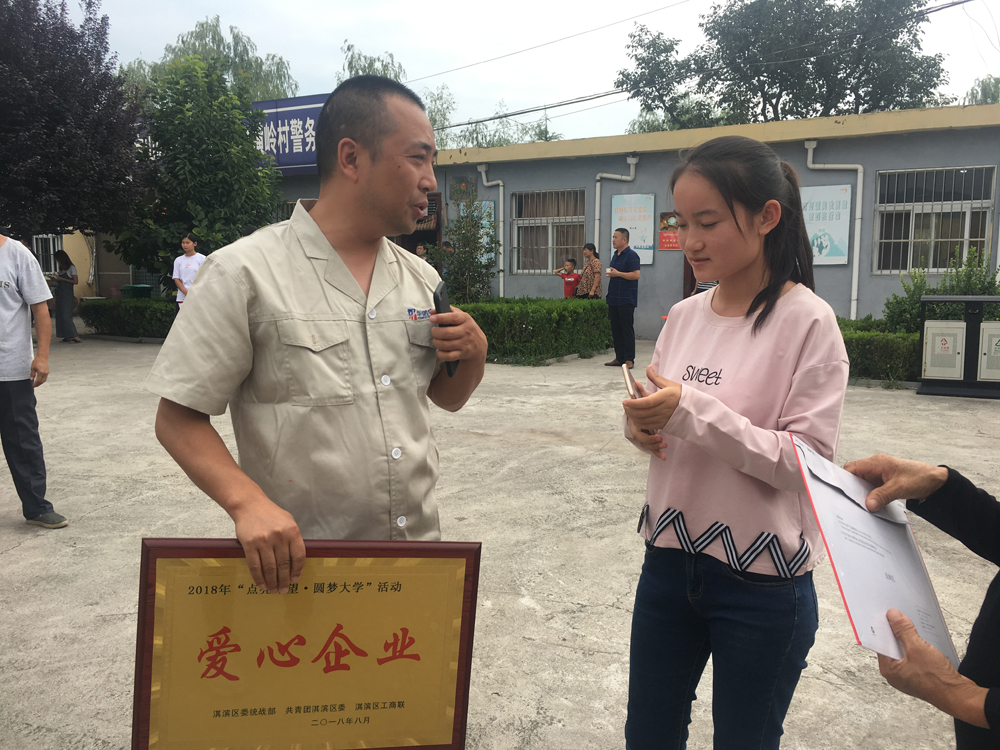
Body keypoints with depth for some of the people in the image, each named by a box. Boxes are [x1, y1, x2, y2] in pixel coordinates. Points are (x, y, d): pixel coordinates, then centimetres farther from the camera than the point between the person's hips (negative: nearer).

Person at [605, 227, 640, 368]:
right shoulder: (615, 255, 17)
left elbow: (636, 274, -19)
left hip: (626, 300, -9)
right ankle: (619, 358, 15)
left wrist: (617, 273, -18)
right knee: (616, 329, 9)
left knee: (627, 329, -5)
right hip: (614, 299, 9)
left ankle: (629, 359, -2)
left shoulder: (631, 255, -10)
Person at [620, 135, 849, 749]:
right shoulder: (684, 315, 3)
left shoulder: (808, 322, -14)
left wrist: (693, 411, -26)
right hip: (669, 557, 5)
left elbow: (809, 459, -19)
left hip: (761, 582, -5)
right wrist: (641, 426, -11)